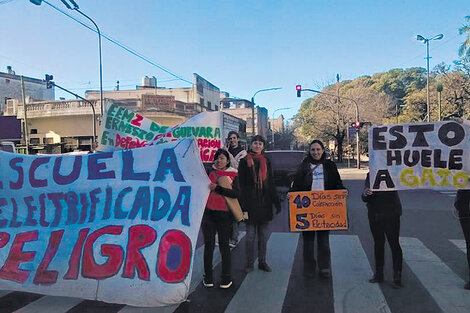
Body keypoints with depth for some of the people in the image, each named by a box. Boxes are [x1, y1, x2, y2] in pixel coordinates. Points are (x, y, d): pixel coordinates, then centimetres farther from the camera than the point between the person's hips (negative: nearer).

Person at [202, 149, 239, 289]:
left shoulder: (233, 175, 3)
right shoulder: (210, 172, 10)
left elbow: (236, 193, -12)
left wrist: (217, 188, -19)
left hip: (224, 214, -1)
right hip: (208, 213, 1)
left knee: (224, 245, 5)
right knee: (209, 244, 7)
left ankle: (226, 277, 16)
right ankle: (208, 277, 17)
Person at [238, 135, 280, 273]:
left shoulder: (266, 162, 10)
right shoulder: (244, 162, -1)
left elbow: (271, 184, 14)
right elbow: (241, 185, -5)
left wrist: (277, 203, 10)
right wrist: (243, 206, -11)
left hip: (264, 203, 3)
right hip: (250, 203, -3)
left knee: (263, 236, 10)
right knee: (250, 235, 3)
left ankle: (262, 262, 22)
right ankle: (249, 263, 15)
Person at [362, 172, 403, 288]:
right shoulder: (369, 177, 4)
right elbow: (364, 198, -1)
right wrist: (366, 193, -24)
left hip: (391, 214, -3)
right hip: (374, 216, 4)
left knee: (394, 243, 0)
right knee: (378, 243, 13)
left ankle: (397, 276, 10)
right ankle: (379, 273, 25)